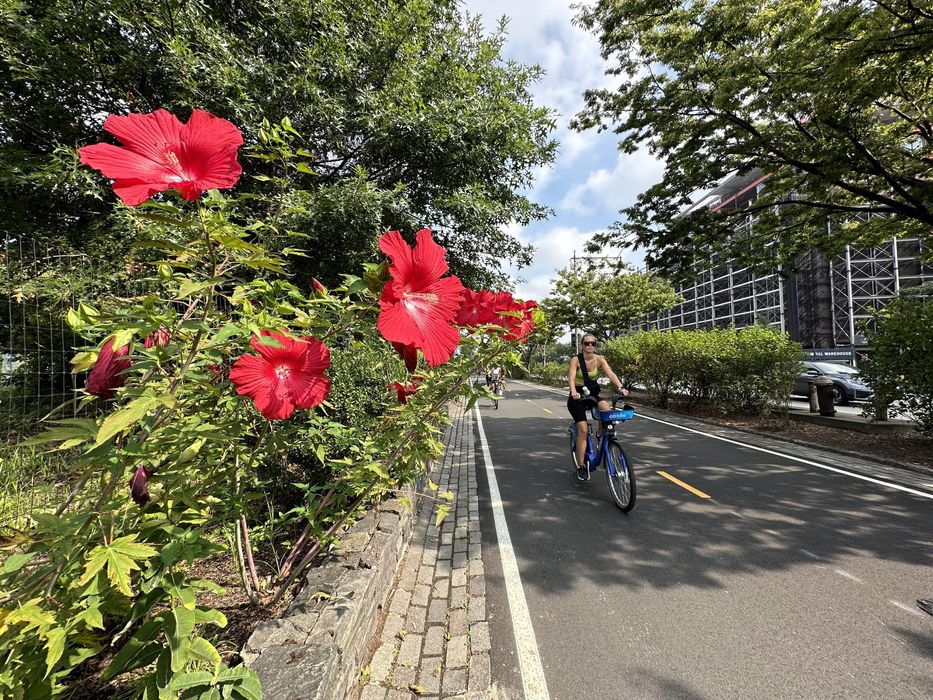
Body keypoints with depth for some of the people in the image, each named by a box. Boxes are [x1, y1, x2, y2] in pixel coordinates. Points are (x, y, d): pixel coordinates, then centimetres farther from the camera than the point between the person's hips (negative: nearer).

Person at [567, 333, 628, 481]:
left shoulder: (599, 359, -6)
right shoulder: (575, 360, -15)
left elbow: (611, 373, -20)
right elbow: (571, 377, -29)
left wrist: (620, 387, -38)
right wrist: (573, 392, -48)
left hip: (593, 395, 3)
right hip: (578, 398, -3)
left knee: (606, 408, -29)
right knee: (583, 429, -14)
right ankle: (581, 466, -2)